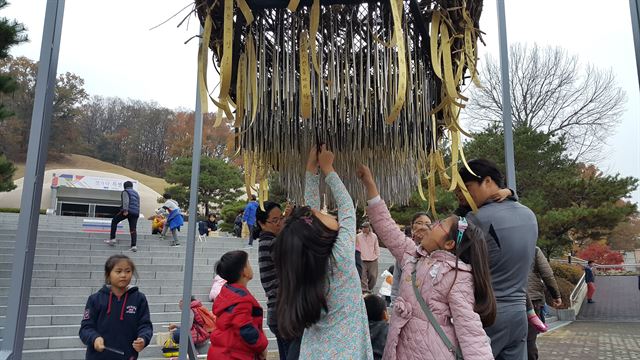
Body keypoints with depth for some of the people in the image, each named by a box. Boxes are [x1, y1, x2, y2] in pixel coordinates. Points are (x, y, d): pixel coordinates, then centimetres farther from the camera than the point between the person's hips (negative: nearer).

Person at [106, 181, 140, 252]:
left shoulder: (125, 192, 5)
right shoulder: (136, 193, 26)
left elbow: (126, 201, -14)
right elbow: (138, 205, 24)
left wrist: (125, 210, -24)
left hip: (128, 211, -6)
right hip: (135, 213, 6)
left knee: (114, 221, 13)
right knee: (133, 229, 1)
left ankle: (112, 239, 9)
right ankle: (133, 246, -12)